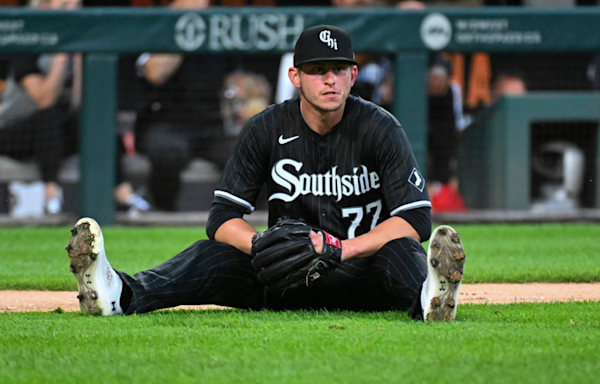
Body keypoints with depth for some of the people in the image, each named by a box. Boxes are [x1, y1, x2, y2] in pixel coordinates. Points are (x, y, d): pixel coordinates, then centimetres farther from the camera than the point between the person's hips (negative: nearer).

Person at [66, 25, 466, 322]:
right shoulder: (267, 130, -2)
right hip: (284, 280, 2)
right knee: (212, 255, -23)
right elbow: (223, 219, -5)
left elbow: (416, 220, -15)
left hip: (357, 274, -2)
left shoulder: (380, 128, -8)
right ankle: (120, 294, -50)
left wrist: (339, 248, -27)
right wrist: (260, 244, -28)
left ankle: (429, 298, -70)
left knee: (402, 250, -34)